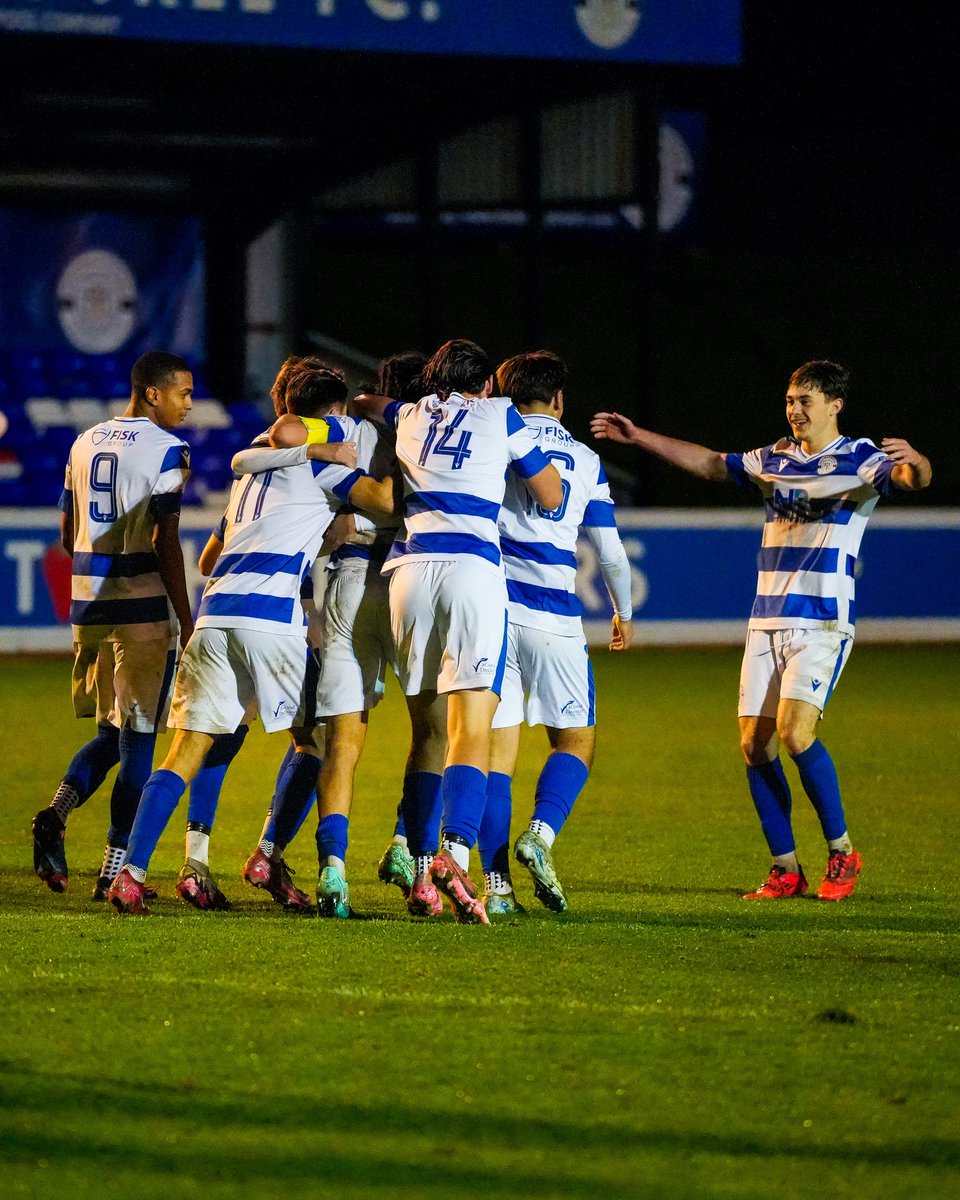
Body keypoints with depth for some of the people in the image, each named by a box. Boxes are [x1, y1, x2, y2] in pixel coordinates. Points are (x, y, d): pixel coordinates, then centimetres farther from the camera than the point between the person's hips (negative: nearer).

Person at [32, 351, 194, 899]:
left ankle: (56, 813, -6)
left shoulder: (86, 444, 12)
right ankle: (115, 868, 0)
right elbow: (165, 542, -15)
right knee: (136, 741, 0)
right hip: (144, 608, -7)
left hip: (89, 607, 7)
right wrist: (185, 620, -11)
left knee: (111, 734, 18)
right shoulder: (167, 450, -9)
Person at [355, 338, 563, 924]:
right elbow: (552, 497, 18)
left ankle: (421, 875, 4)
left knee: (427, 733, 11)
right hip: (473, 566, -3)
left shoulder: (410, 416, 22)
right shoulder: (500, 415, 13)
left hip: (409, 568, 3)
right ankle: (454, 852, -31)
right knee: (472, 733, -9)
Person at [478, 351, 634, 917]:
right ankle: (541, 834, -15)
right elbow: (611, 553, 12)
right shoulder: (585, 460, 9)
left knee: (497, 748, 4)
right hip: (553, 615, -1)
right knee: (577, 740, 11)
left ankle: (497, 885, -4)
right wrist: (624, 614, 26)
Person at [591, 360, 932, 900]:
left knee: (794, 732, -20)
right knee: (755, 744, -3)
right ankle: (786, 869, 5)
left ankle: (842, 850, -4)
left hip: (823, 621, -6)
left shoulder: (860, 460, -3)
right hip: (767, 619, 6)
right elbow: (709, 462, 25)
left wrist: (915, 462, -45)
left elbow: (912, 477, -21)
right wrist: (639, 436, 23)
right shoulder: (774, 460, 14)